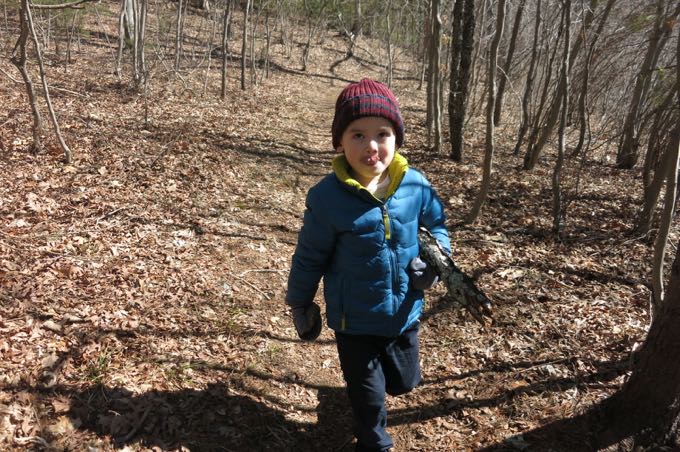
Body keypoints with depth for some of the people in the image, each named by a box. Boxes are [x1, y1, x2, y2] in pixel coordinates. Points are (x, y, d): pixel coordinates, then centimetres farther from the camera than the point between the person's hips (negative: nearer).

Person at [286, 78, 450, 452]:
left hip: (405, 314, 4)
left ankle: (365, 377, 59)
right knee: (369, 398, 16)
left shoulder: (415, 185, -13)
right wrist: (300, 304, 2)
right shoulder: (328, 196, -21)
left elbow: (436, 226, 6)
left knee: (405, 382, 26)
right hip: (355, 320, -3)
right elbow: (310, 257, -8)